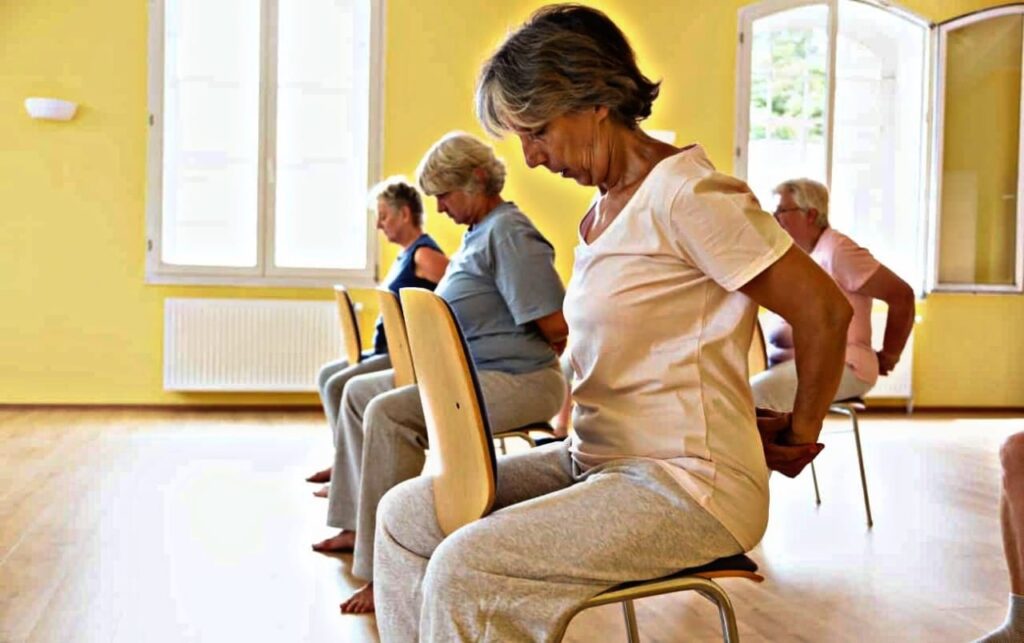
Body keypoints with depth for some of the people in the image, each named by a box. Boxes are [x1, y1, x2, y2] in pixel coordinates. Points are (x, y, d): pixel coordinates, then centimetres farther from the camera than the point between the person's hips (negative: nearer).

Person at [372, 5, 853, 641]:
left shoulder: (686, 194, -16)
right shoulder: (603, 210, 12)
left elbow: (826, 311, -15)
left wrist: (800, 437, -4)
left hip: (688, 488, -9)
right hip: (596, 460, 9)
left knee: (464, 569, -22)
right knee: (407, 513, 3)